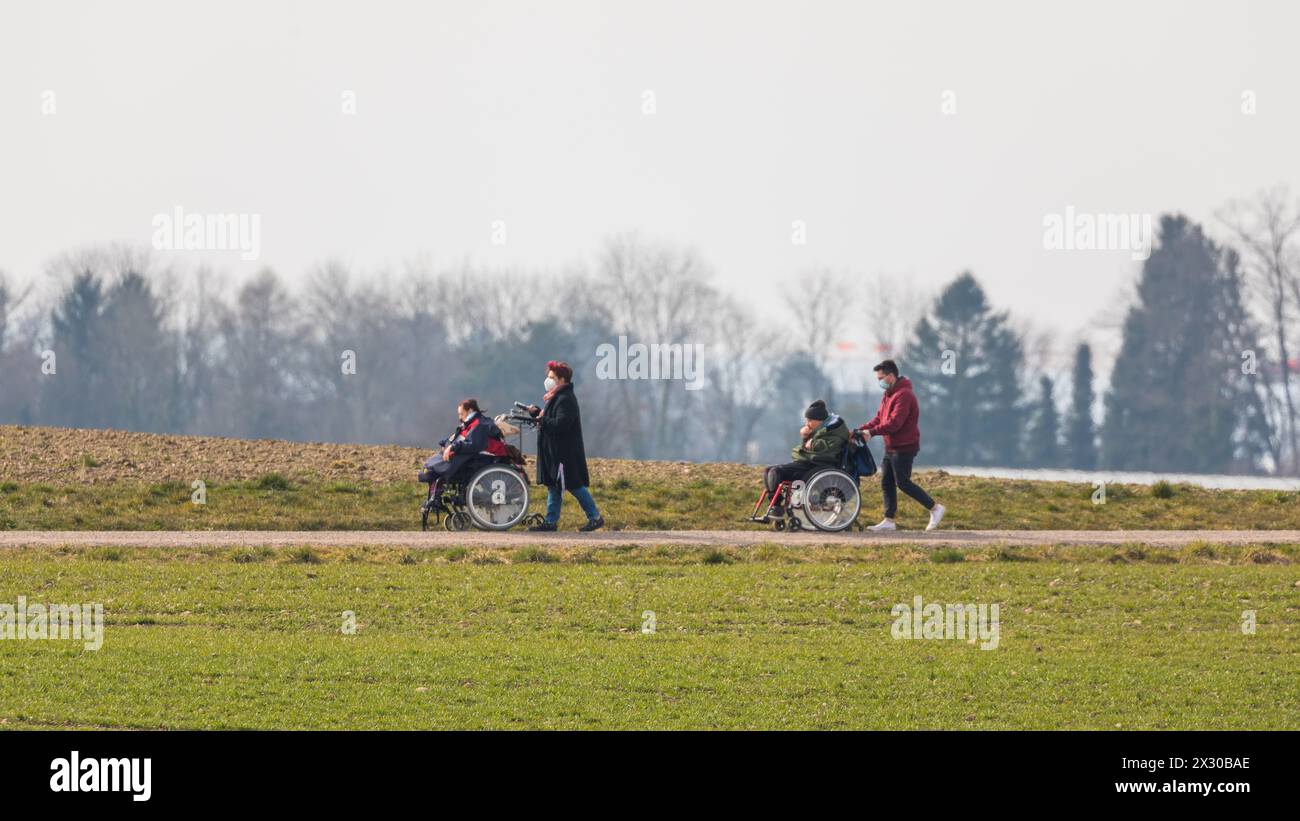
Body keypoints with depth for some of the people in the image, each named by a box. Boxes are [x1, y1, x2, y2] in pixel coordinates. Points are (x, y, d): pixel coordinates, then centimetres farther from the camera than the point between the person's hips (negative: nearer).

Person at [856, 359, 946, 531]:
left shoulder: (903, 395, -18)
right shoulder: (889, 395, 15)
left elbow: (894, 423, -26)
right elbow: (879, 418, 14)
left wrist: (872, 432, -26)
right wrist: (861, 430, 1)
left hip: (904, 447, -10)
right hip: (891, 447, 10)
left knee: (902, 482, -9)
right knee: (886, 483, 8)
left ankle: (935, 508, -1)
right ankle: (889, 520, 12)